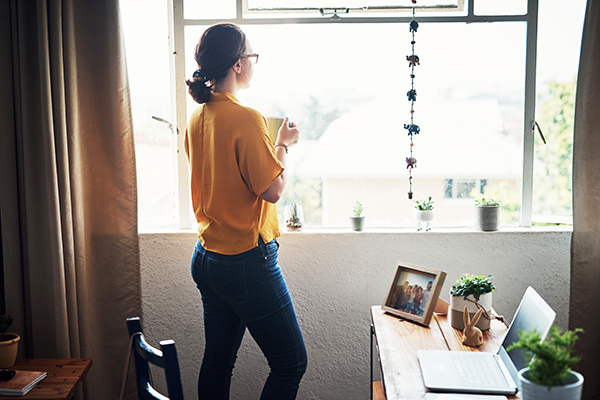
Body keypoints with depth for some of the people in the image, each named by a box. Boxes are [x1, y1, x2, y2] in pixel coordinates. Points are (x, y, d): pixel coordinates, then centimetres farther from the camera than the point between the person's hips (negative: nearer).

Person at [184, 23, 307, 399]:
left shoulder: (198, 118, 7)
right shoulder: (246, 118, -19)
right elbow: (273, 189, -18)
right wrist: (284, 145, -2)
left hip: (207, 257, 9)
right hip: (247, 262, -9)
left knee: (218, 361, 18)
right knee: (291, 362, 5)